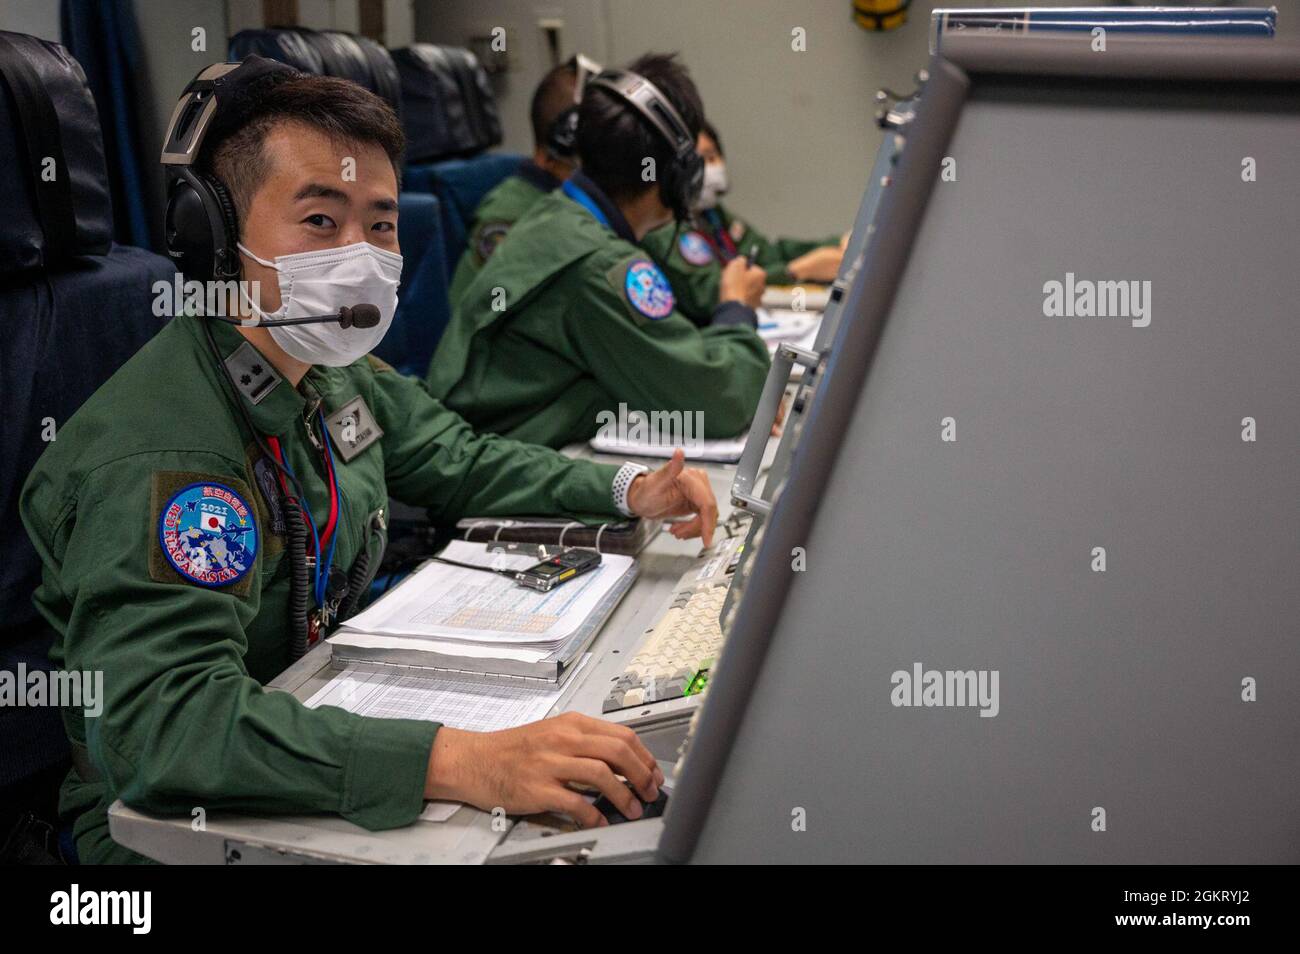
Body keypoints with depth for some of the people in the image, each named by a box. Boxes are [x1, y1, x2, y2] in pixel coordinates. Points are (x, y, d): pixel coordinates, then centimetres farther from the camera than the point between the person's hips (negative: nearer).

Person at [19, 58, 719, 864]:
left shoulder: (333, 372, 0)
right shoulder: (156, 460, -28)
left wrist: (628, 492, 2)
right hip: (173, 818, -8)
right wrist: (462, 763, -50)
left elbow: (460, 463, 18)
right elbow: (157, 722, -41)